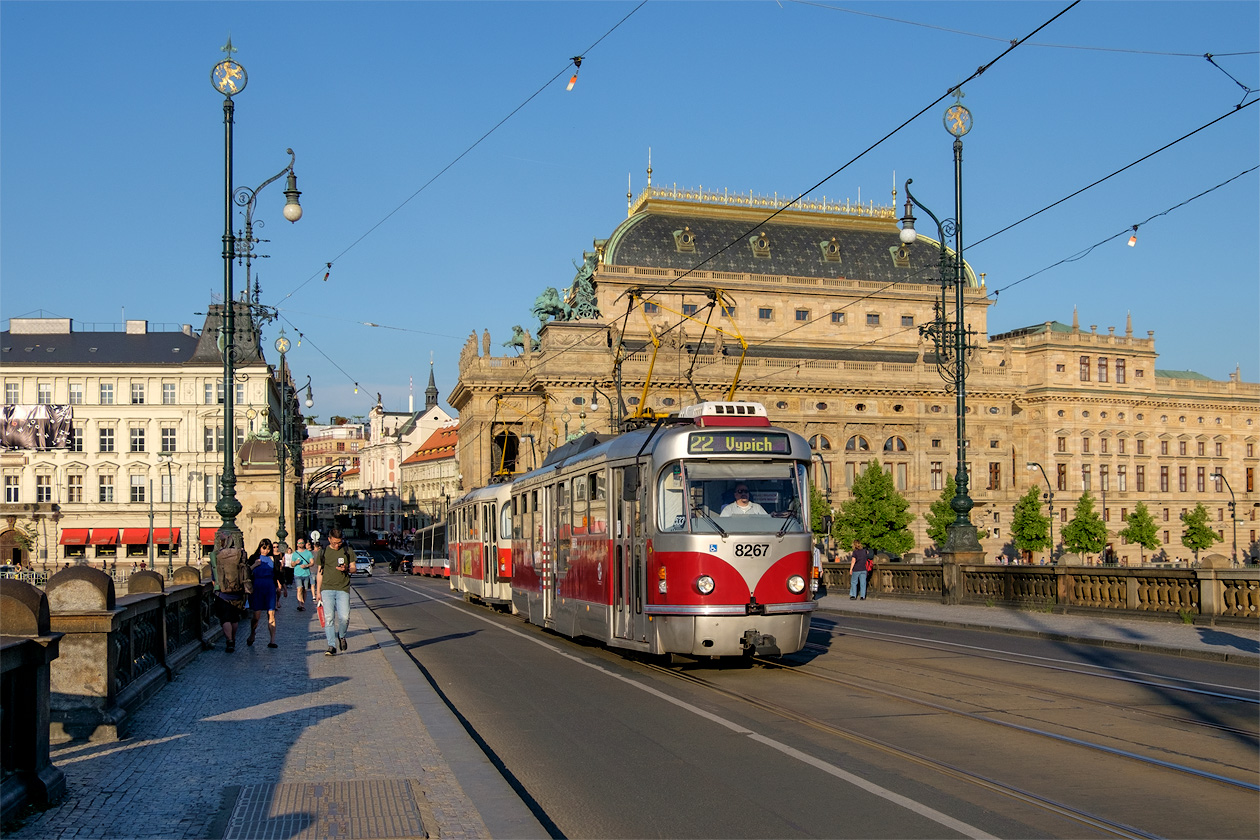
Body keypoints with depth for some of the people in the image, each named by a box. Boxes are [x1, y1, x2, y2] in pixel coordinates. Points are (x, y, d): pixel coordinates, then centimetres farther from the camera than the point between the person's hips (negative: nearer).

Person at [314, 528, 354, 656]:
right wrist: (318, 591, 10)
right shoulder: (323, 552, 8)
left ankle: (342, 636, 19)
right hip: (327, 588, 0)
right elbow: (319, 572, 13)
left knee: (344, 617, -11)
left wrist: (346, 569, -12)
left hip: (343, 589, 0)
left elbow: (353, 568, 12)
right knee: (329, 618, -7)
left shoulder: (348, 551, 7)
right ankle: (332, 646, -4)